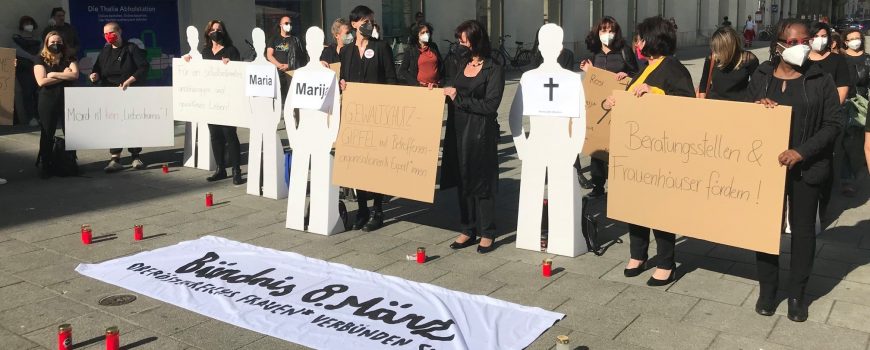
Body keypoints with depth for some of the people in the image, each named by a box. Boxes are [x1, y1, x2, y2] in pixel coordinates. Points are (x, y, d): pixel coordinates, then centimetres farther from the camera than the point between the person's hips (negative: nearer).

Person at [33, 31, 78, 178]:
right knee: (47, 134, 5)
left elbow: (75, 75, -10)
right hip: (48, 102, -1)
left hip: (67, 101, 1)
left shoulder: (69, 59, 8)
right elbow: (41, 81, -10)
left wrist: (53, 74, -10)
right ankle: (44, 166, 13)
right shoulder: (41, 60, 3)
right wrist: (64, 75, -7)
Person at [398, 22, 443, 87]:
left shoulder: (434, 47, 13)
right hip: (420, 87, -3)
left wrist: (441, 82, 8)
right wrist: (417, 83, -5)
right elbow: (402, 71, 1)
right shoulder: (410, 50, 3)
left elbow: (441, 66, 18)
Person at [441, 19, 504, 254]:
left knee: (482, 182, 2)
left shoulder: (494, 70, -8)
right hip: (458, 131, 6)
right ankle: (468, 230, 21)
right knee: (462, 181, 10)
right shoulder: (461, 65, 11)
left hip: (481, 134, -6)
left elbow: (490, 105, -15)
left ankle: (487, 234, 14)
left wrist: (459, 98, -14)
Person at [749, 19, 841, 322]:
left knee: (802, 228, 8)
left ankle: (797, 293, 22)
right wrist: (757, 106, -14)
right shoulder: (760, 77, 2)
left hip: (806, 167, -1)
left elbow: (833, 123, -6)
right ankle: (767, 288, 23)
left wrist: (802, 151, -18)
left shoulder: (820, 80, -3)